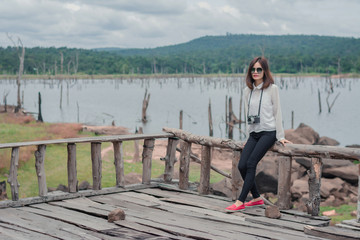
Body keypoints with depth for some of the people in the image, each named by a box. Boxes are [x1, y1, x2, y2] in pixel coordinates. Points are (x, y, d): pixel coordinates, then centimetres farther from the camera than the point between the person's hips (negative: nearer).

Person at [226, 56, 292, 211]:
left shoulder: (272, 89, -2)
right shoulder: (247, 91, 12)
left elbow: (277, 113, -1)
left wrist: (280, 136, -3)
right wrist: (248, 137, 14)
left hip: (268, 132, -5)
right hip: (253, 134, 5)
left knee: (251, 164, -17)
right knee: (242, 166, -8)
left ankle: (241, 201, -15)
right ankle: (257, 198, 9)